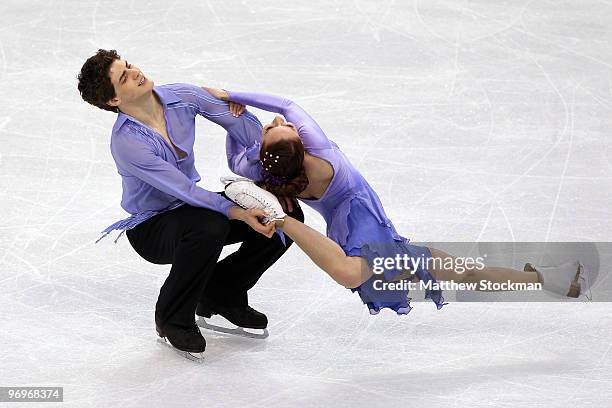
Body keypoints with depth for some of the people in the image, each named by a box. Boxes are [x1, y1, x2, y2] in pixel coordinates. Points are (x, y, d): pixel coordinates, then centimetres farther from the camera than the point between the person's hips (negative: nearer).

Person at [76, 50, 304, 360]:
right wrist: (238, 213, -39)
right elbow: (185, 190, -31)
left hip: (190, 207, 7)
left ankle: (221, 292, 11)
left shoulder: (180, 97, -12)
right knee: (209, 227, -40)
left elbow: (241, 123, -6)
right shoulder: (126, 143, -30)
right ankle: (173, 319, -14)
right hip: (151, 229, -7)